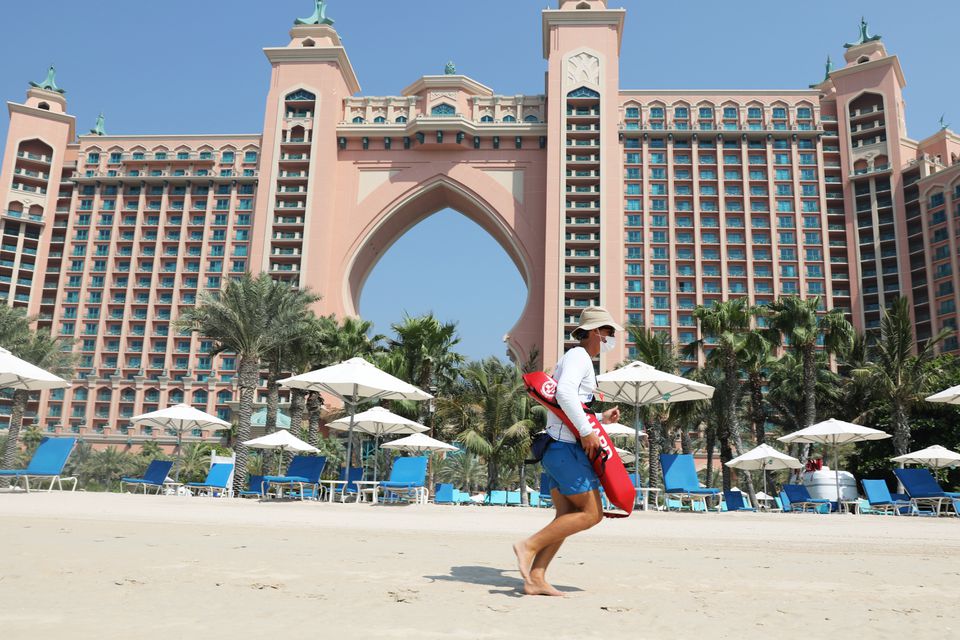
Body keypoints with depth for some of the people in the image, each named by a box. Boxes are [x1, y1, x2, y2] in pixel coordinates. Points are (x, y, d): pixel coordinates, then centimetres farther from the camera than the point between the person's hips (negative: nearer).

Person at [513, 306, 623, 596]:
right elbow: (565, 392, -28)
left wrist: (602, 418, 23)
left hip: (558, 449, 10)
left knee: (567, 516, 6)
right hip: (567, 448, -10)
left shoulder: (578, 359, 25)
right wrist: (587, 431, -26)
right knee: (591, 514, -7)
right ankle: (529, 546, -8)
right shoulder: (578, 356, -7)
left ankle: (536, 579, 3)